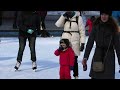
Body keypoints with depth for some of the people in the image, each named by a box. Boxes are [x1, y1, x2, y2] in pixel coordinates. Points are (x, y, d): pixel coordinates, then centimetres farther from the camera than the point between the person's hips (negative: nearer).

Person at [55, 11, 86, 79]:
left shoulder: (78, 18, -3)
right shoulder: (65, 18, 7)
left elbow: (82, 31, -3)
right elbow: (58, 24, -9)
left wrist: (82, 43, -8)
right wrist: (64, 15, -17)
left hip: (75, 42, -3)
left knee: (74, 60, 2)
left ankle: (76, 76, 16)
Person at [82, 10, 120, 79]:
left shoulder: (113, 27, -1)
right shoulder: (96, 26, 2)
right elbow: (90, 42, 1)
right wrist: (85, 57, -6)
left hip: (109, 55, -1)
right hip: (97, 55, 1)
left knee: (108, 76, -1)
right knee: (95, 76, 1)